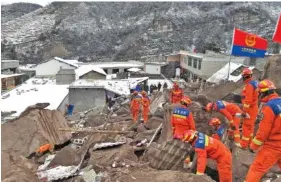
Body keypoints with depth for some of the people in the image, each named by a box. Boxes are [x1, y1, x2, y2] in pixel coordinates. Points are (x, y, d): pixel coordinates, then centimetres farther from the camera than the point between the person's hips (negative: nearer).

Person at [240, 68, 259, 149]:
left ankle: (244, 144, 1)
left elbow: (248, 100, -26)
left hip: (250, 109, -10)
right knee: (250, 126, 18)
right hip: (253, 108, 10)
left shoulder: (249, 85, -21)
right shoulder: (254, 83, 11)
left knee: (246, 126, -5)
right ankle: (249, 142, 30)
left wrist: (244, 111, -22)